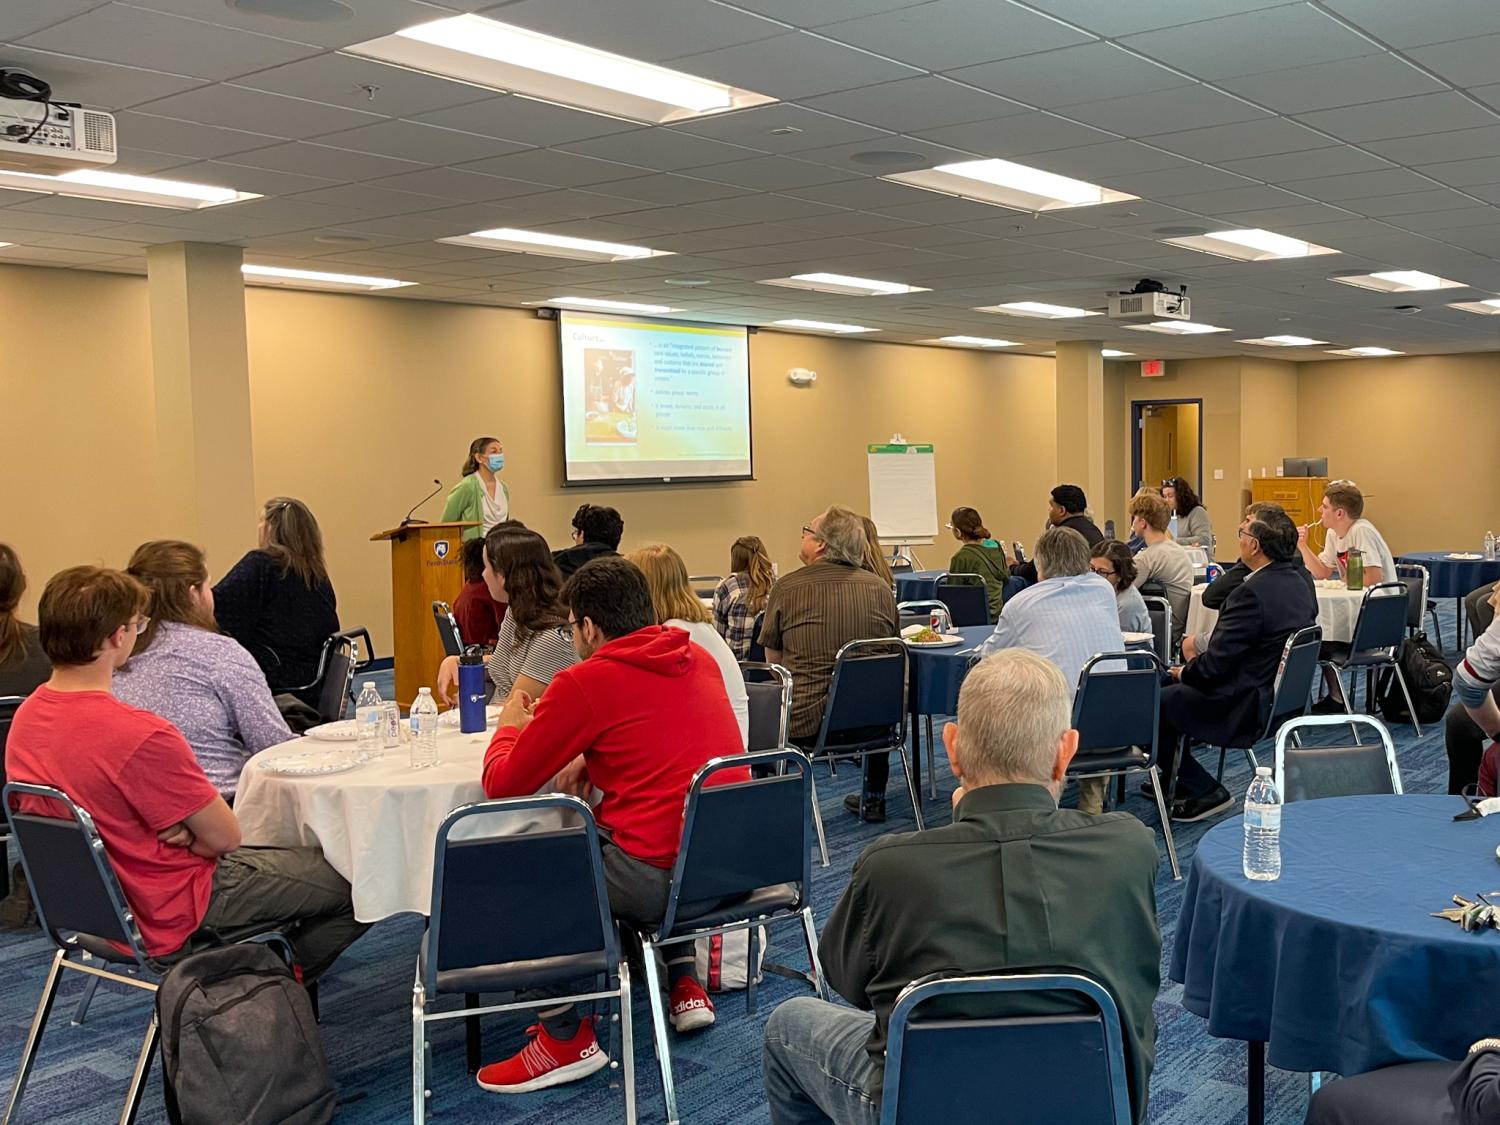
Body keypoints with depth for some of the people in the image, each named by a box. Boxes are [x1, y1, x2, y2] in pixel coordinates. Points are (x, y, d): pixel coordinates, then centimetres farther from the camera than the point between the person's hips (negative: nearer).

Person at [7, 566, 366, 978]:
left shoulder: (26, 716, -4)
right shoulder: (142, 735, -31)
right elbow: (226, 836, -21)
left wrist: (174, 831, -6)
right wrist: (184, 836, -2)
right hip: (168, 915, -9)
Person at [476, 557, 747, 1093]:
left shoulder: (584, 682, -10)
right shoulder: (698, 658, 9)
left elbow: (503, 784, 0)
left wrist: (509, 727, 19)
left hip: (661, 879, -7)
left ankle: (566, 1039, 16)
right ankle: (685, 986, 31)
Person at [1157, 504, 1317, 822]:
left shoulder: (1253, 593, -27)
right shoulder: (1299, 583, 2)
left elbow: (1214, 664, -23)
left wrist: (1184, 672, -3)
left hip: (1245, 710, -10)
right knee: (1174, 690, 22)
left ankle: (1205, 791, 6)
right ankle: (1176, 780, 33)